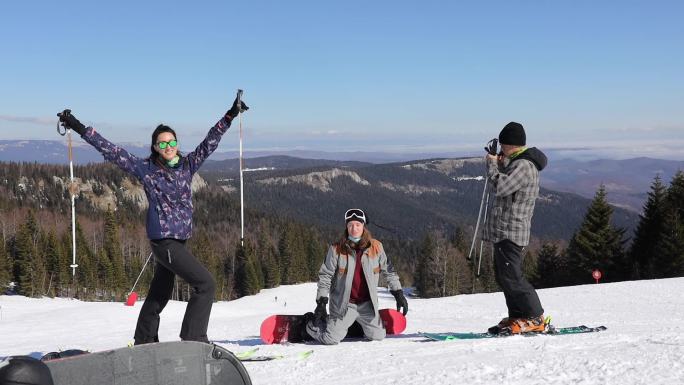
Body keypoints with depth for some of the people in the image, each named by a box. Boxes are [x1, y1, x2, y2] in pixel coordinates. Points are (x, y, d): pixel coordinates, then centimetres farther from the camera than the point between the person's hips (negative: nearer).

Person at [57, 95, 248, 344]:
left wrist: (230, 116, -2)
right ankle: (193, 340, -9)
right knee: (205, 283, -13)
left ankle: (144, 343, 32)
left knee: (160, 294, 18)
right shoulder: (145, 169, -3)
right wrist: (80, 129, -3)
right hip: (163, 240, -6)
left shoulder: (187, 165, 7)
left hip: (179, 239, 6)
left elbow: (210, 142, 5)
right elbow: (113, 152, -2)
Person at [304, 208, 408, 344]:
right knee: (331, 339, -10)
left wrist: (398, 293, 4)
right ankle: (312, 323, 21)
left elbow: (388, 270, 8)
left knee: (377, 336, 2)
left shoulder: (376, 247, -2)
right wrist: (321, 301, -10)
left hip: (367, 304, 3)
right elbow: (325, 275, -4)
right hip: (344, 304, -3)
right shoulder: (337, 249, -9)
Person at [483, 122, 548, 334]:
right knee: (503, 276, 14)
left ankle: (534, 318, -6)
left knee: (511, 277, -11)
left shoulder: (524, 166, -16)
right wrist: (500, 163, 10)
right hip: (504, 229, 11)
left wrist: (492, 165, -9)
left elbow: (500, 187, -25)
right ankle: (517, 317, 20)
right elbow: (504, 185, 24)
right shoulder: (518, 163, 17)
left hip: (511, 231, -11)